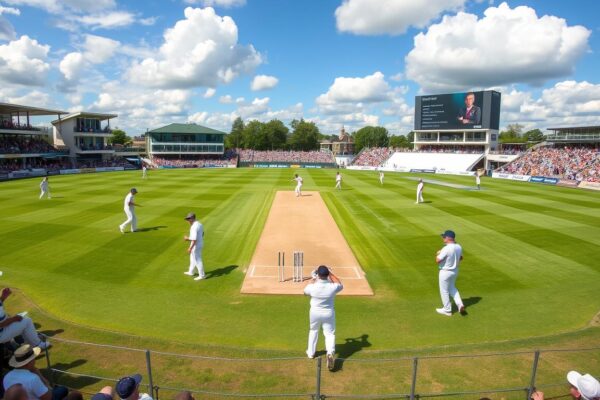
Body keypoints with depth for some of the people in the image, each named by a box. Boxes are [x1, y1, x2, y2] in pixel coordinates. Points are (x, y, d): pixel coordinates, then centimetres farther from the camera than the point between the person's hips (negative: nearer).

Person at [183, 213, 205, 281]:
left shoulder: (194, 227, -27)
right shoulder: (199, 224, 3)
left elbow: (194, 240, -29)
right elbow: (202, 234, 16)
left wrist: (190, 248, -18)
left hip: (196, 246, -10)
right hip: (200, 244, 10)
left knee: (197, 261, 4)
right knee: (193, 258, 25)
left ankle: (202, 275, 14)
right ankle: (191, 272, 40)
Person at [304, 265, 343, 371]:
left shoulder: (312, 287, -23)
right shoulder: (332, 287, -22)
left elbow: (305, 291, 2)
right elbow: (340, 285, 3)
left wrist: (313, 281, 7)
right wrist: (331, 273, 2)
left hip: (315, 312, 1)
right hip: (328, 313, -1)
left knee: (313, 330, 25)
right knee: (330, 334, 10)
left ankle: (311, 352, 38)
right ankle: (330, 353, -15)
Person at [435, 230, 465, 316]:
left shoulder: (446, 248, -28)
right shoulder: (459, 247, -4)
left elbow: (437, 260, -24)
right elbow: (460, 258, 12)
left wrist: (438, 254, -6)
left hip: (445, 272, -8)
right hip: (455, 271, 8)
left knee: (444, 291, 10)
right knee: (452, 288, 28)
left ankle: (447, 310, 23)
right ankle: (460, 304, 19)